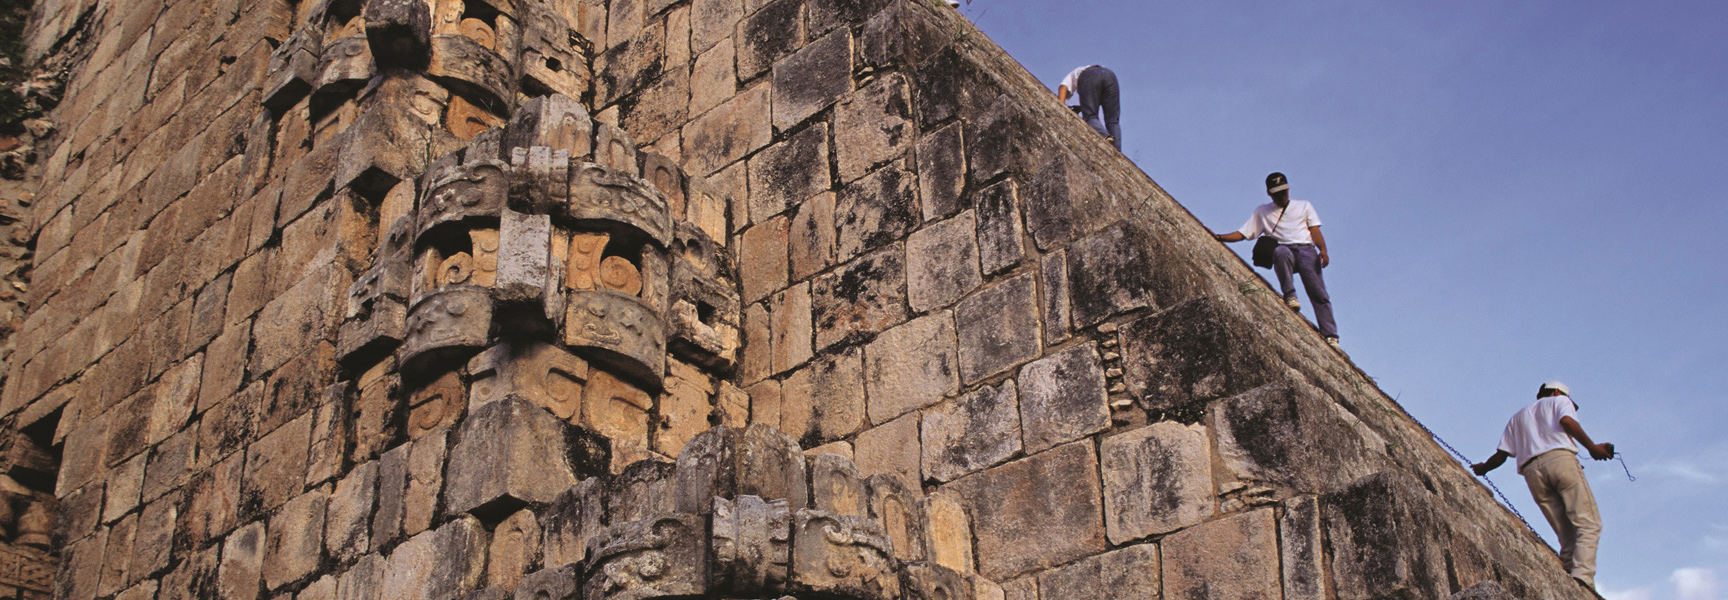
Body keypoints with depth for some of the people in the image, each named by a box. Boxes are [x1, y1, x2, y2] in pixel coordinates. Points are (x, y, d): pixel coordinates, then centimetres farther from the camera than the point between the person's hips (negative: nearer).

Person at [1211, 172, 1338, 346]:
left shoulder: (1304, 206, 25)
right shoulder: (1262, 211, 25)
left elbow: (1315, 231, 13)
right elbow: (1242, 234, 20)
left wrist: (1323, 250, -6)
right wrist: (1218, 237, 5)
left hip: (1306, 249, 0)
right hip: (1284, 249, 0)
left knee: (1318, 292, -20)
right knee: (1281, 252, -40)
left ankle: (1330, 336, -27)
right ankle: (1290, 296, -40)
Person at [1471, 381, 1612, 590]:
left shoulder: (1517, 418, 34)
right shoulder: (1560, 401, 23)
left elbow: (1501, 455, 24)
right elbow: (1567, 421, -2)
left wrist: (1483, 468, 41)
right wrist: (1591, 447, -3)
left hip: (1532, 471, 5)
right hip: (1560, 459, -5)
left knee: (1566, 536, 2)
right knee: (1588, 525, -11)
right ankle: (1582, 576, -32)